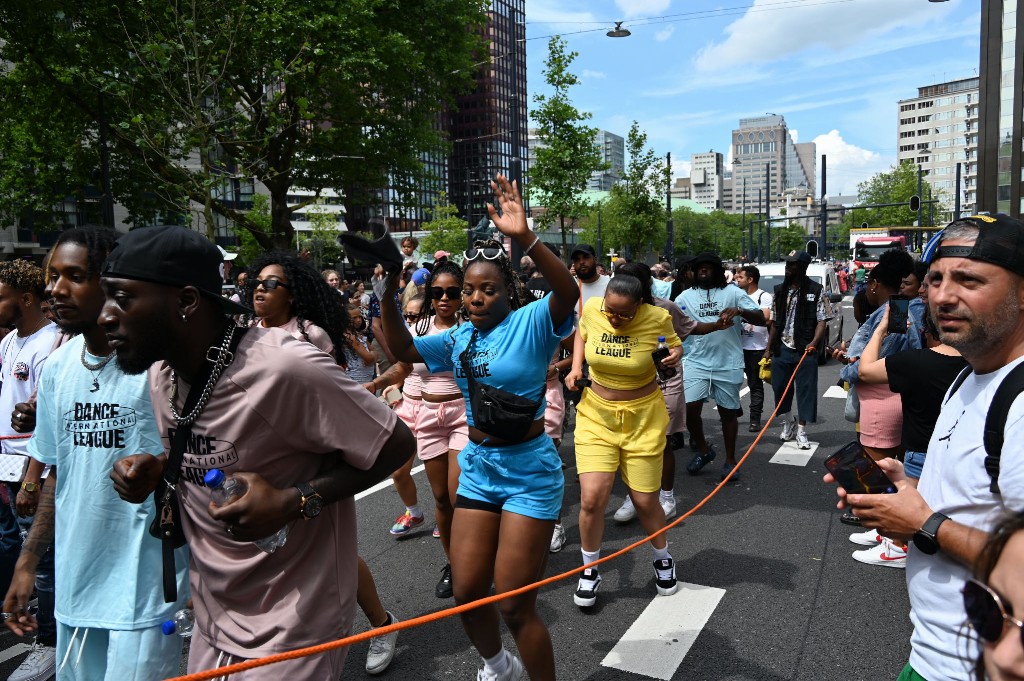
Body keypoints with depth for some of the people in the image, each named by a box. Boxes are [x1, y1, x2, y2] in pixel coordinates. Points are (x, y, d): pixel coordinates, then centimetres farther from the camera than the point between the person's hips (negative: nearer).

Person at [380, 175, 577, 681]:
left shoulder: (530, 322, -13)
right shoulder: (459, 338, 6)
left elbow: (568, 293, -32)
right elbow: (403, 350, 9)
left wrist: (524, 238, -45)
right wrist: (388, 295, -6)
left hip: (529, 471, -6)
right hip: (477, 467, 7)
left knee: (514, 602, 1)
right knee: (466, 591, 15)